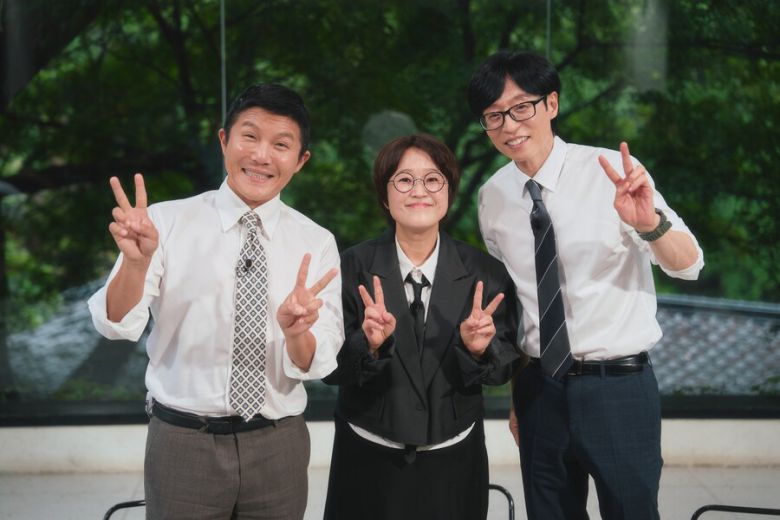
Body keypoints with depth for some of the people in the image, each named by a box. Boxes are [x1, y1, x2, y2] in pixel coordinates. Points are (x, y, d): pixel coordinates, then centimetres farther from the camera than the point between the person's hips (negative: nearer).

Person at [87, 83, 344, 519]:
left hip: (279, 447, 2)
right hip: (182, 442, -2)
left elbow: (315, 365, -8)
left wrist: (295, 331, -30)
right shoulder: (166, 221, -6)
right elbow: (118, 325, -16)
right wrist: (136, 262, -35)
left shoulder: (317, 244, -1)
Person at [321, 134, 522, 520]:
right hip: (368, 460, -1)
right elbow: (329, 369, -9)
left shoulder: (485, 273, -4)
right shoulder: (352, 268, -7)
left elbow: (503, 370, -4)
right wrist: (368, 343, -27)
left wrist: (479, 347, -24)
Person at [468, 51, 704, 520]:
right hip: (539, 388, 4)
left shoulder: (614, 171, -11)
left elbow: (689, 265, -17)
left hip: (618, 387, -4)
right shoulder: (493, 197, 3)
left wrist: (650, 223, -38)